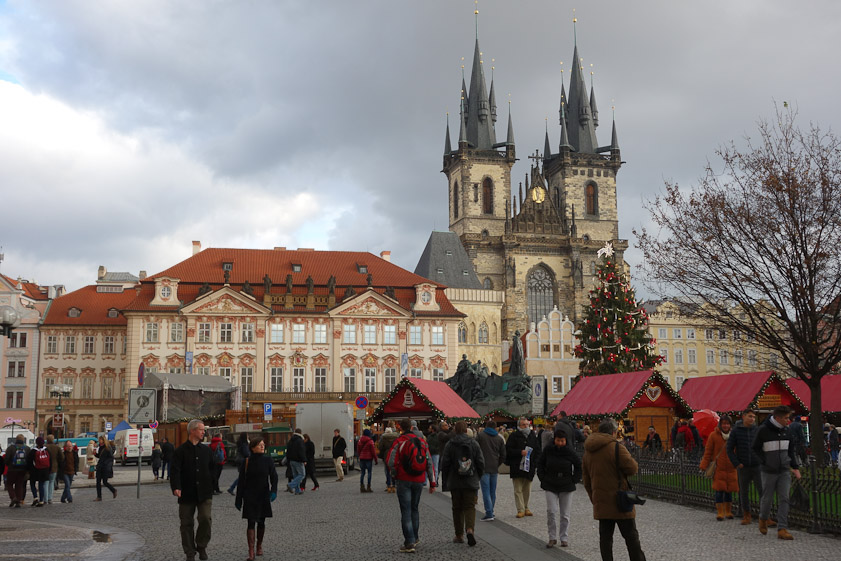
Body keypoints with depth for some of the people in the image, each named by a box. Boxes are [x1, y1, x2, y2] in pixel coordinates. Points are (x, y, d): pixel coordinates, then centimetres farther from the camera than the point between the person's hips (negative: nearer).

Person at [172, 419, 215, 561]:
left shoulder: (206, 450, 9)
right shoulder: (180, 451, -2)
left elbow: (212, 469, 17)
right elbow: (175, 471, -11)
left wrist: (211, 487, 13)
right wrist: (175, 488, -25)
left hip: (204, 493, 2)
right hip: (187, 494, -2)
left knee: (206, 518, -13)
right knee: (186, 524, 5)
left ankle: (201, 546, 10)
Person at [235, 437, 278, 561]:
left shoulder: (268, 460, 0)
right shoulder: (246, 462, -3)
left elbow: (274, 477, -4)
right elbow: (241, 481, 1)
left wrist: (274, 491, -21)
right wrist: (238, 499, 1)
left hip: (263, 496, 2)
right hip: (249, 497, -2)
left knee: (261, 522, 13)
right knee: (251, 523, -9)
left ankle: (259, 546, 34)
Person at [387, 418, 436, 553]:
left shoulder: (399, 442, -8)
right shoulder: (422, 442, 6)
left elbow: (391, 462, -13)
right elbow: (429, 463, 5)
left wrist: (395, 475, 6)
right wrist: (432, 483, 9)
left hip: (404, 480, -4)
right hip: (419, 481, 4)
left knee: (406, 511, -3)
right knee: (414, 509, 20)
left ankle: (409, 543, -9)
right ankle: (414, 538, 28)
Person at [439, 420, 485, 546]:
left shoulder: (449, 445, -5)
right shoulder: (474, 444, 0)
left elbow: (445, 464, -4)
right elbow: (481, 462, 1)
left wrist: (445, 481, 5)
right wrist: (478, 477, 15)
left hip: (455, 482, 0)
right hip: (471, 482, 0)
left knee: (457, 508, 11)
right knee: (470, 507, 4)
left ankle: (459, 535, 15)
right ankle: (470, 529, -19)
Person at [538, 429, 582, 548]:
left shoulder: (570, 451, -7)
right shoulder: (548, 450, -4)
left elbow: (579, 466, 6)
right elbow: (540, 464, 10)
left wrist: (574, 480, 1)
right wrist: (542, 478, 2)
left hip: (566, 486, 0)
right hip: (550, 486, 1)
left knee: (565, 514, 5)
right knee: (551, 511, -6)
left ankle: (564, 538, 17)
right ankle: (552, 537, 6)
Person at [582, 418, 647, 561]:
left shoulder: (588, 452, 10)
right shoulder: (616, 448, -13)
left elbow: (586, 480, 15)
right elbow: (633, 468, -12)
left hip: (600, 503, 6)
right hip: (619, 501, -6)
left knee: (605, 537, 9)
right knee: (631, 536, 3)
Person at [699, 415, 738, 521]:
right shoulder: (713, 436, -4)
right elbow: (708, 452, 0)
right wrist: (704, 466, -4)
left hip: (731, 468, 3)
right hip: (718, 468, -2)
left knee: (729, 490, 9)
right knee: (719, 490, -5)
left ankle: (728, 512, 22)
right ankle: (720, 513, 4)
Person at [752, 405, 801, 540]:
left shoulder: (786, 430, 5)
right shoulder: (763, 430, -11)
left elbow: (791, 450, 14)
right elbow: (755, 448, -3)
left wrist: (795, 467, 6)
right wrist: (765, 461, -10)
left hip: (784, 471, 4)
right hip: (768, 471, -4)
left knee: (784, 499, -3)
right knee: (767, 498, 6)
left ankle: (782, 529, -2)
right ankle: (763, 519, 34)